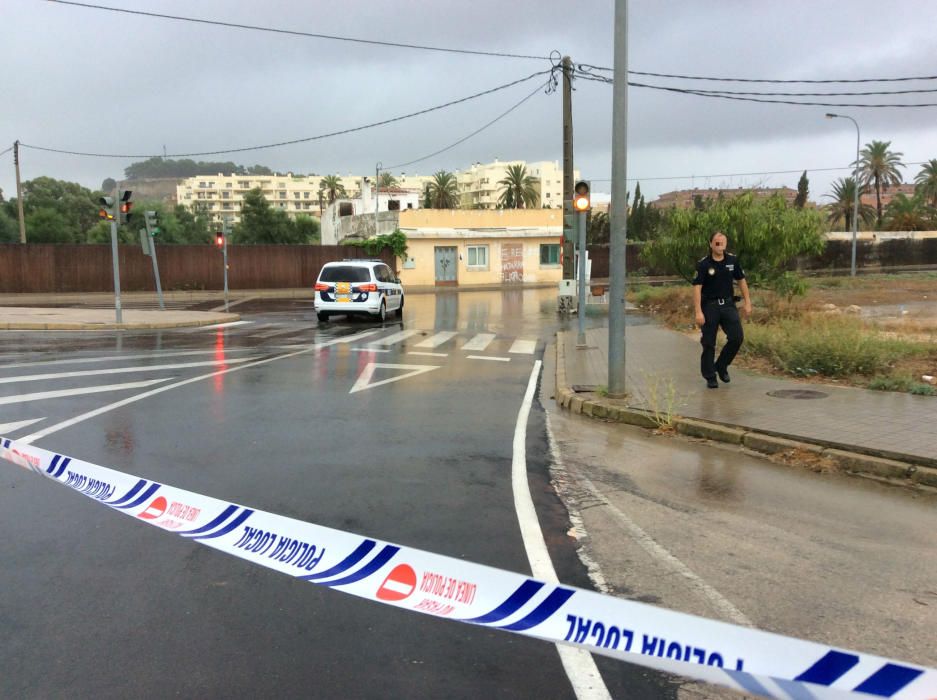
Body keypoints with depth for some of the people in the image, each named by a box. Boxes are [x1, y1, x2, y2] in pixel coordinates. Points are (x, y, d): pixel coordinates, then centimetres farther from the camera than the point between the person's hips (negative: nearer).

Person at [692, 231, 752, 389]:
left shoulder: (732, 260, 2)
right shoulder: (703, 264, -10)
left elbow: (741, 281, 10)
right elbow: (697, 288, -13)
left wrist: (747, 302, 6)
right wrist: (698, 312, -19)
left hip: (728, 304, 3)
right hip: (709, 306, -3)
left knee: (737, 337, -7)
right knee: (709, 343, 1)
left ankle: (721, 366, 16)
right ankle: (710, 377, 14)